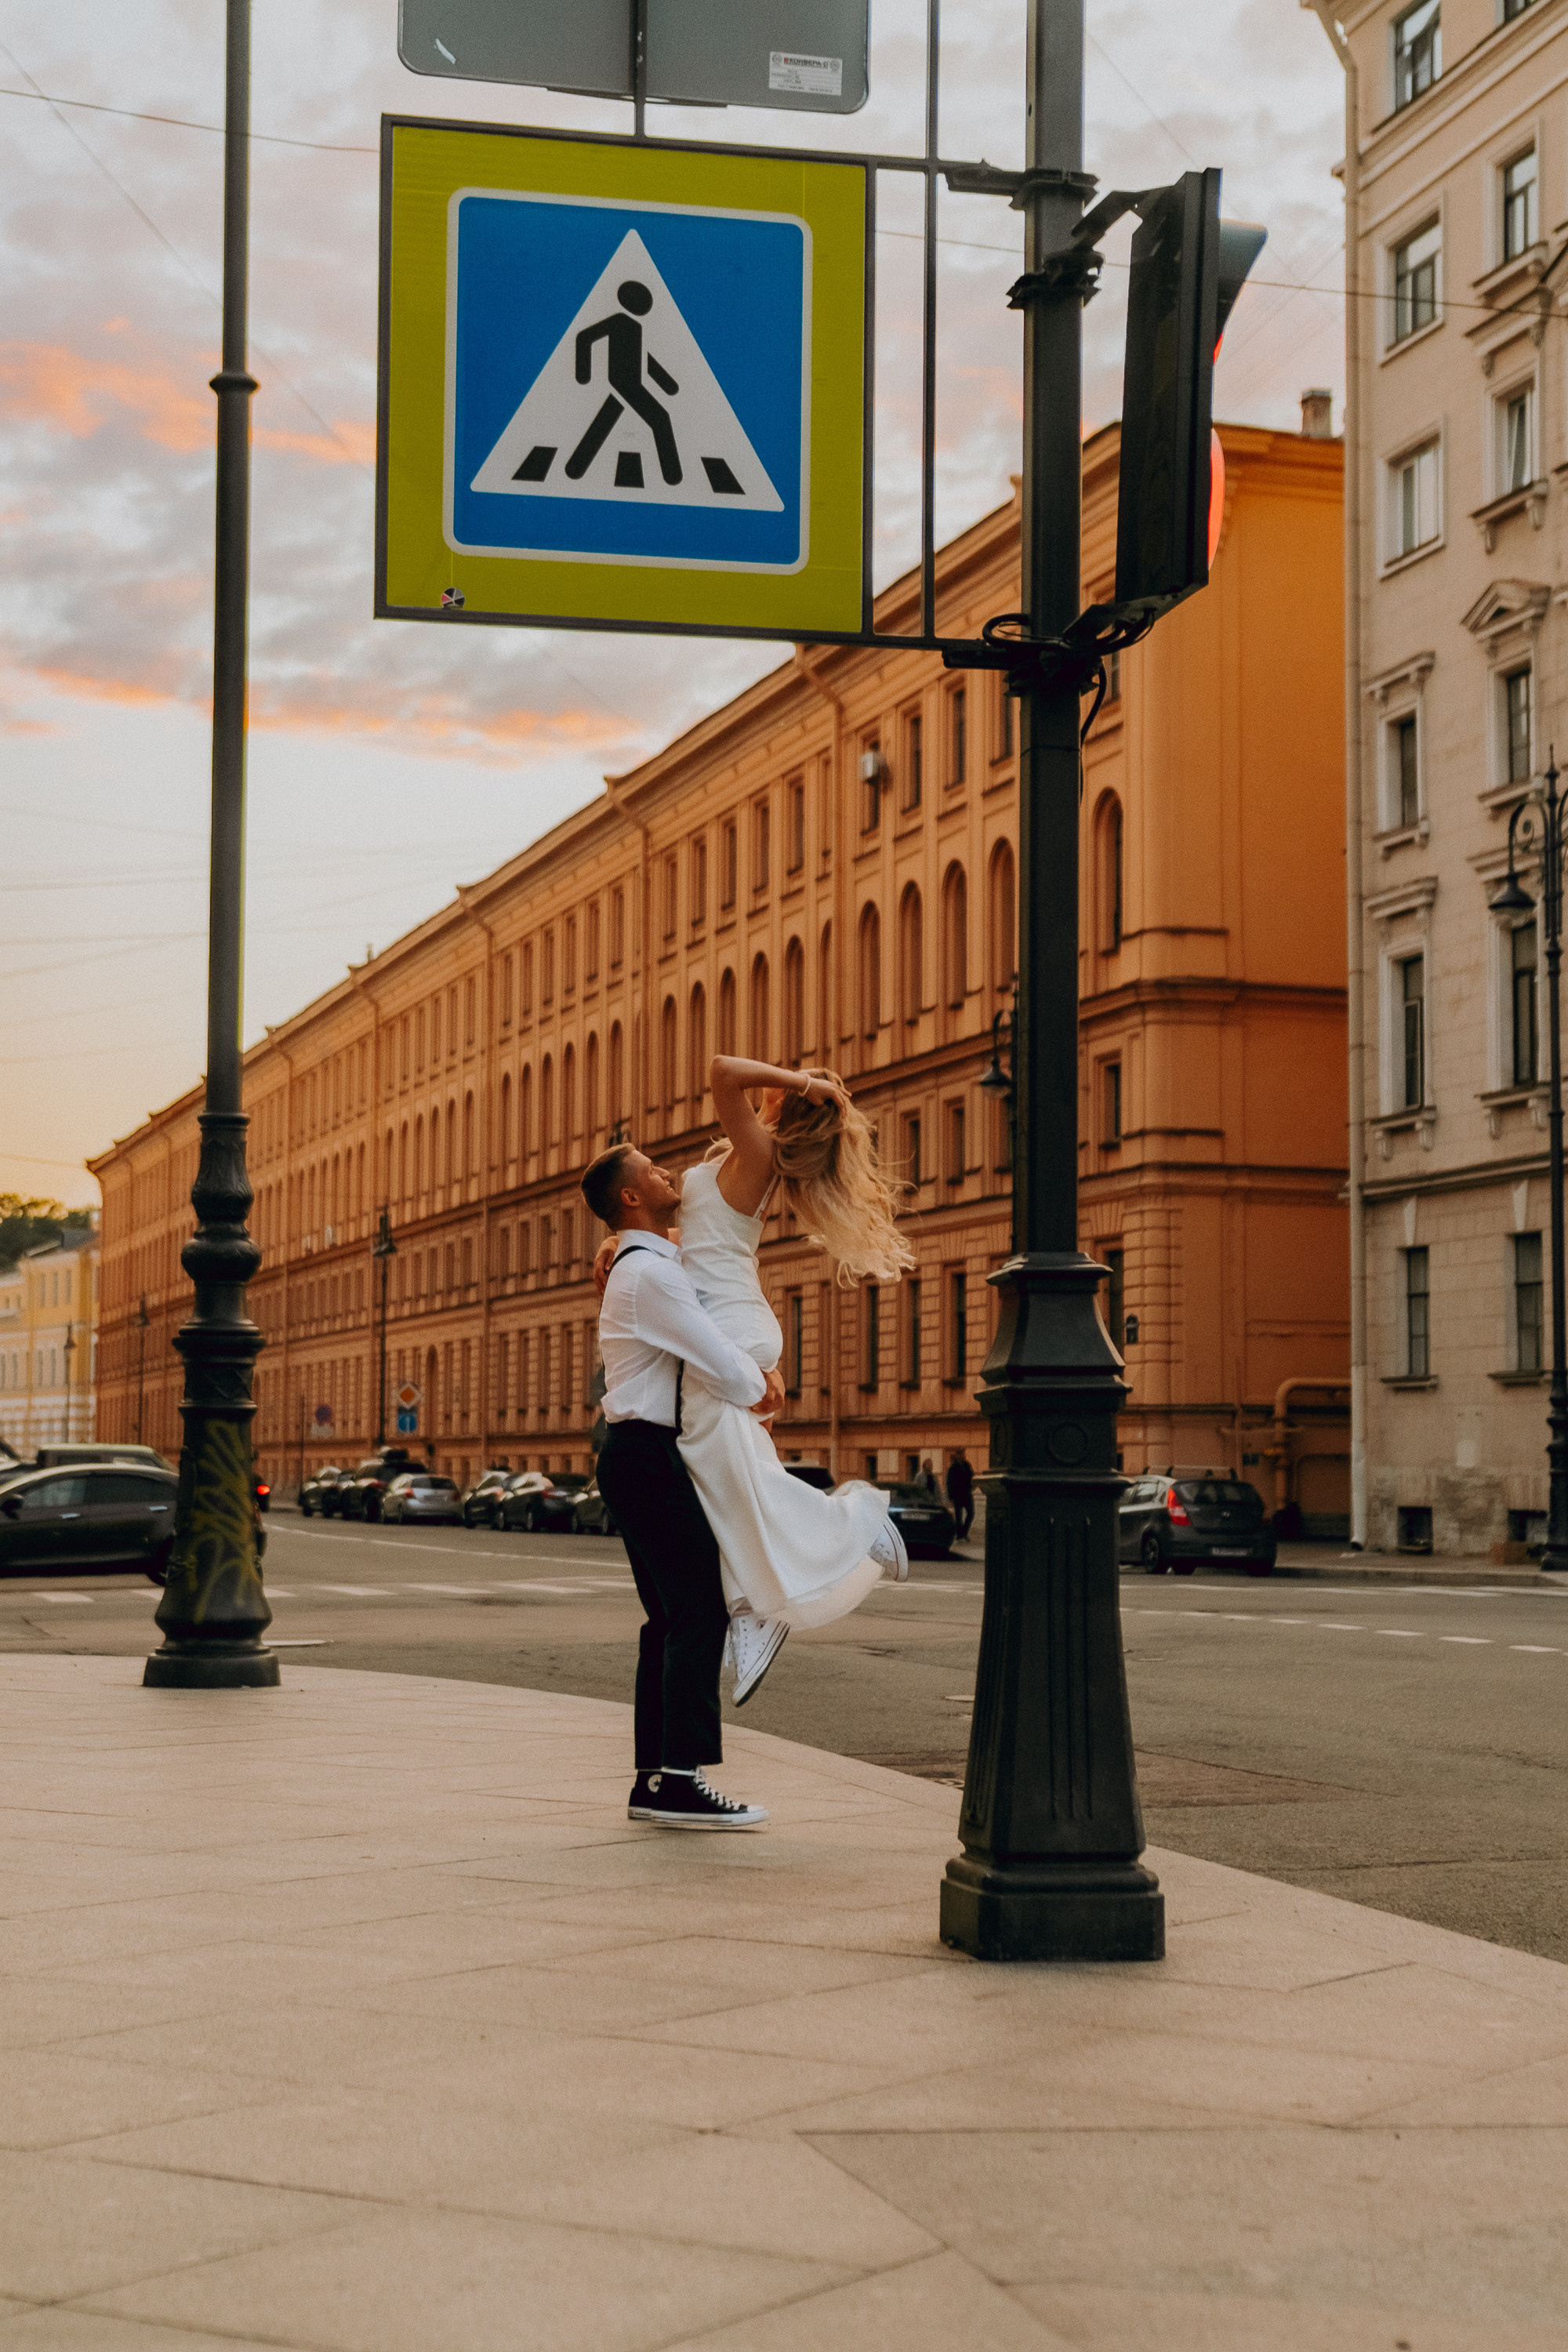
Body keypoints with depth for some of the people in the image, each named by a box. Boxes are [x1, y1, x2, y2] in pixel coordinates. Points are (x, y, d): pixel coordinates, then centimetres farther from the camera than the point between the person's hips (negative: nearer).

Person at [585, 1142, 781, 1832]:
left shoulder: (651, 1268, 19)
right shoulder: (648, 1273, -15)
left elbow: (729, 1329, 26)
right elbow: (720, 1366, -19)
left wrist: (761, 1371, 6)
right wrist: (760, 1396, 1)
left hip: (636, 1457, 11)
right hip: (649, 1457, -11)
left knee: (671, 1617, 12)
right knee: (699, 1612, -12)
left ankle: (653, 1780, 14)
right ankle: (681, 1780, -13)